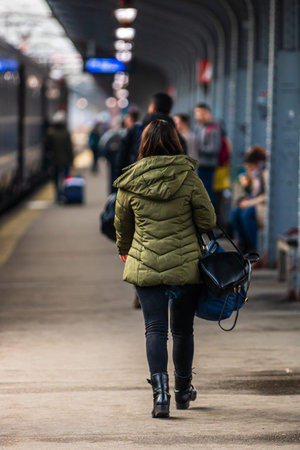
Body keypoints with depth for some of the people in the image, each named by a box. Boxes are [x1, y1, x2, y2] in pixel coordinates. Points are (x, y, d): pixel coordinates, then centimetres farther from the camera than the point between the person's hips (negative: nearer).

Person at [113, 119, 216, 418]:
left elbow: (122, 224, 13)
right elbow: (207, 221, -4)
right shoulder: (188, 178, -8)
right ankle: (183, 390, 29)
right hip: (186, 265, 0)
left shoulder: (130, 183, -2)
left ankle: (160, 391, -17)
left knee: (155, 329, 0)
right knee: (183, 330, 14)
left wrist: (124, 251, 32)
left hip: (145, 267, 0)